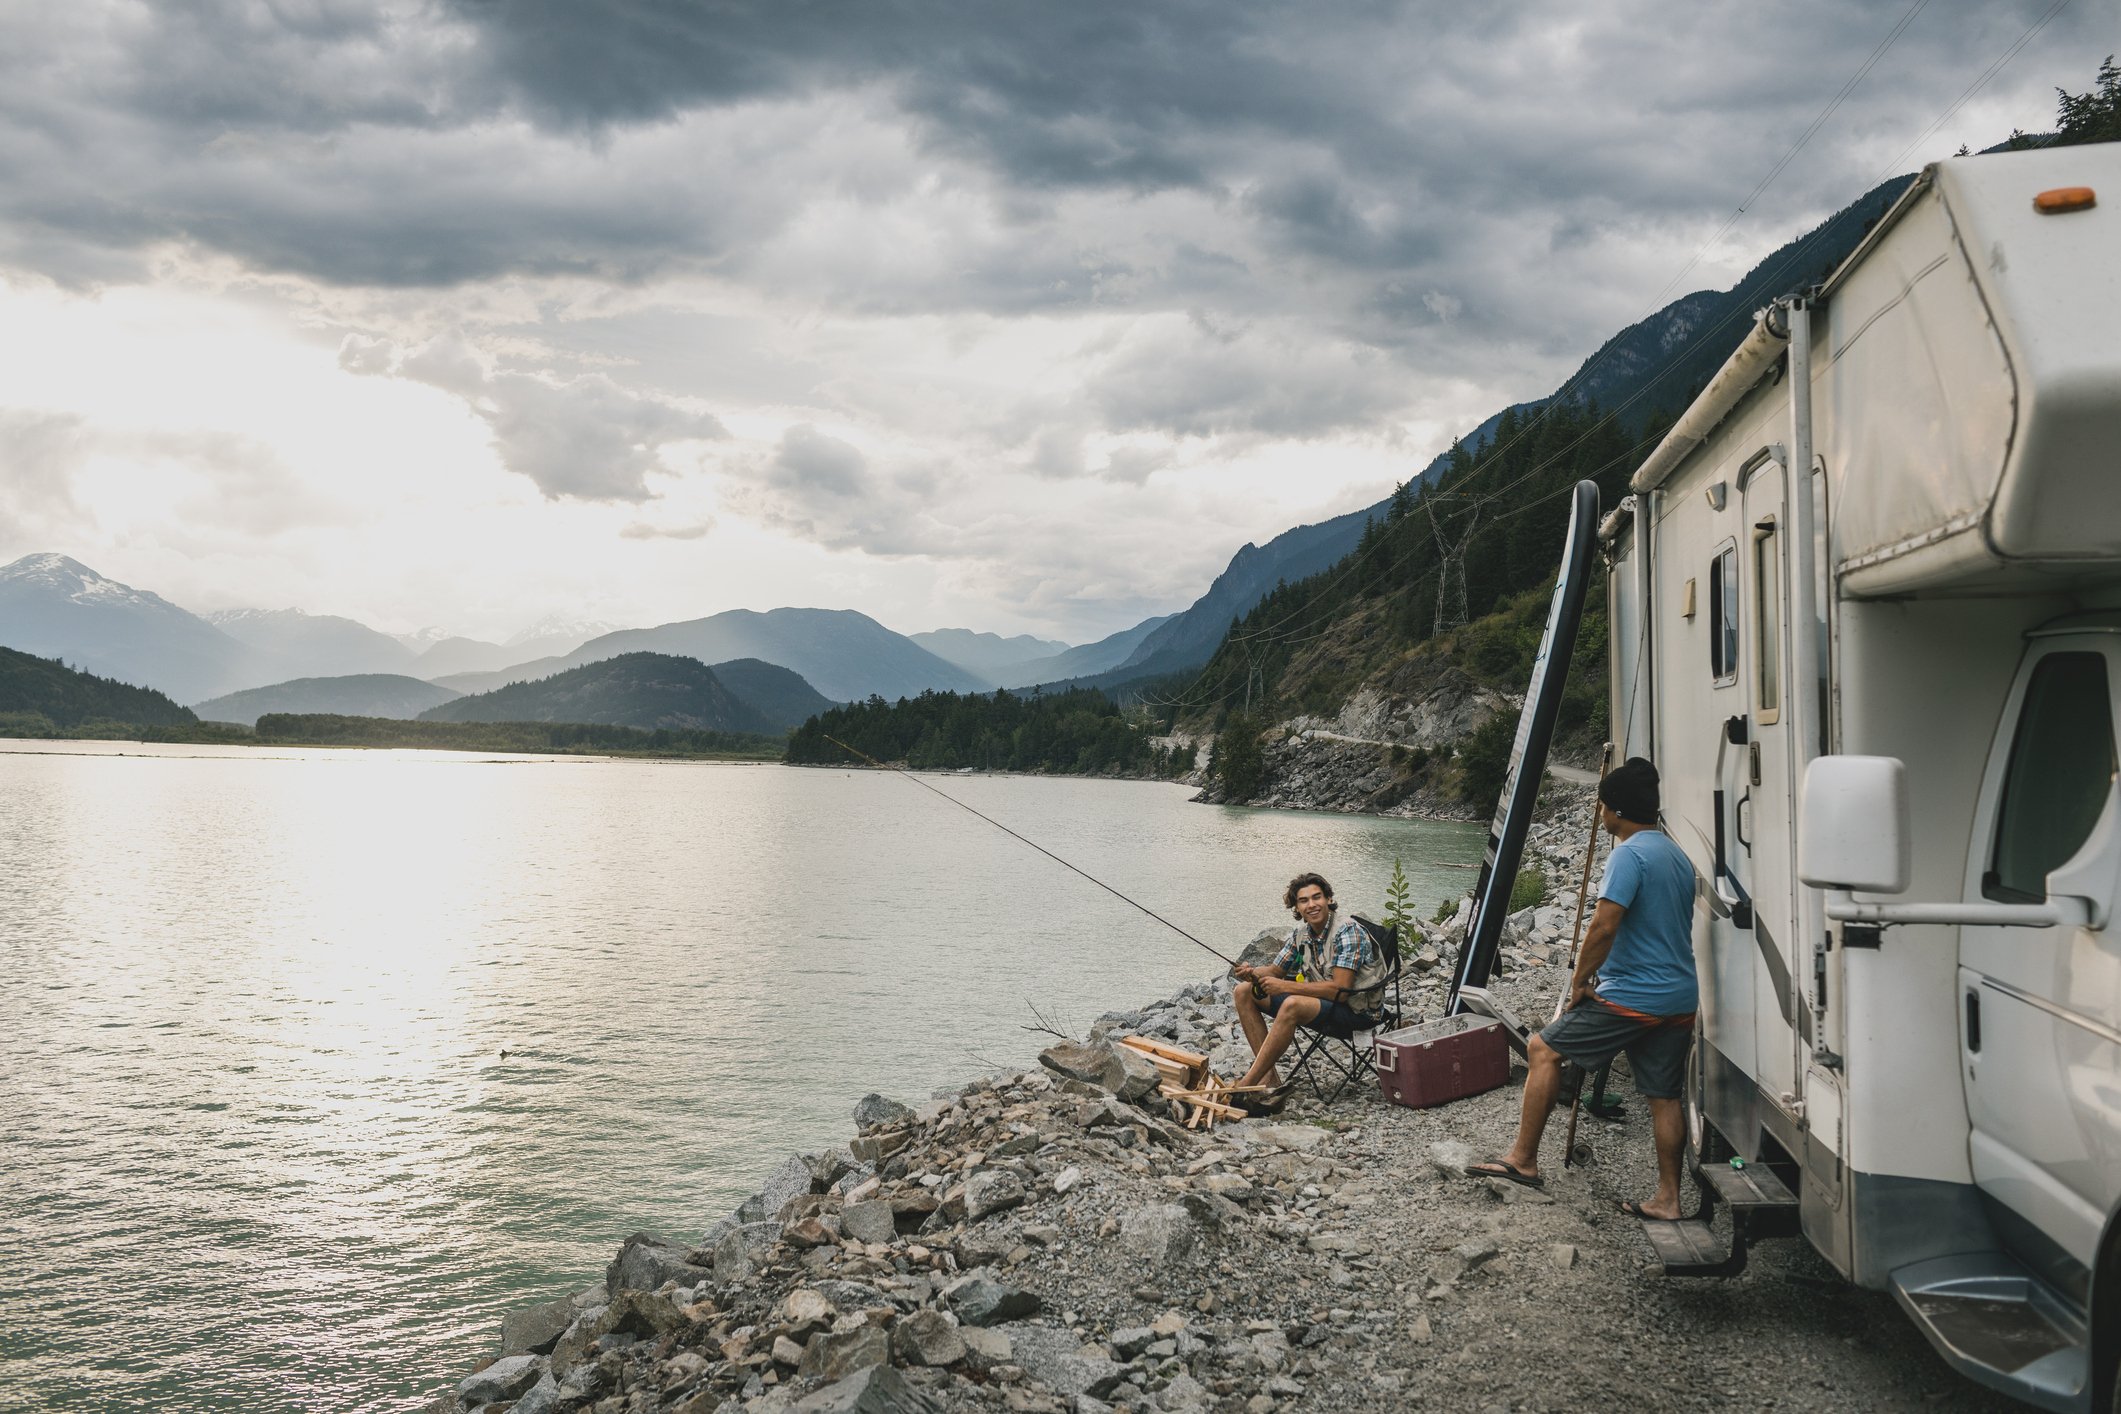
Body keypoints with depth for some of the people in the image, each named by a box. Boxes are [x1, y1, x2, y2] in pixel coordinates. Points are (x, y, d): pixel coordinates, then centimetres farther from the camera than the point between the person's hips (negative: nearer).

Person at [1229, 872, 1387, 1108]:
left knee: (1292, 1005, -37)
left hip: (1356, 1011, -9)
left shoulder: (1347, 931, -19)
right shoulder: (1300, 933, 4)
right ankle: (1269, 1079, -12)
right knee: (1245, 992, -1)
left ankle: (1245, 1086, -31)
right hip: (1321, 1002, 9)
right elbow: (1276, 970, 14)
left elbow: (1339, 990, -25)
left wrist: (1285, 986, -25)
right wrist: (1252, 973, -11)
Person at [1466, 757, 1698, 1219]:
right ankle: (1668, 1198, 16)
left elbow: (1604, 926, -23)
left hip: (1633, 998, -8)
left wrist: (1579, 982, -10)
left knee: (1544, 1049, 2)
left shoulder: (1630, 854, -14)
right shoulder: (1679, 857, 15)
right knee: (1663, 1095, 12)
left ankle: (1523, 1160, 4)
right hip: (1680, 1000, 9)